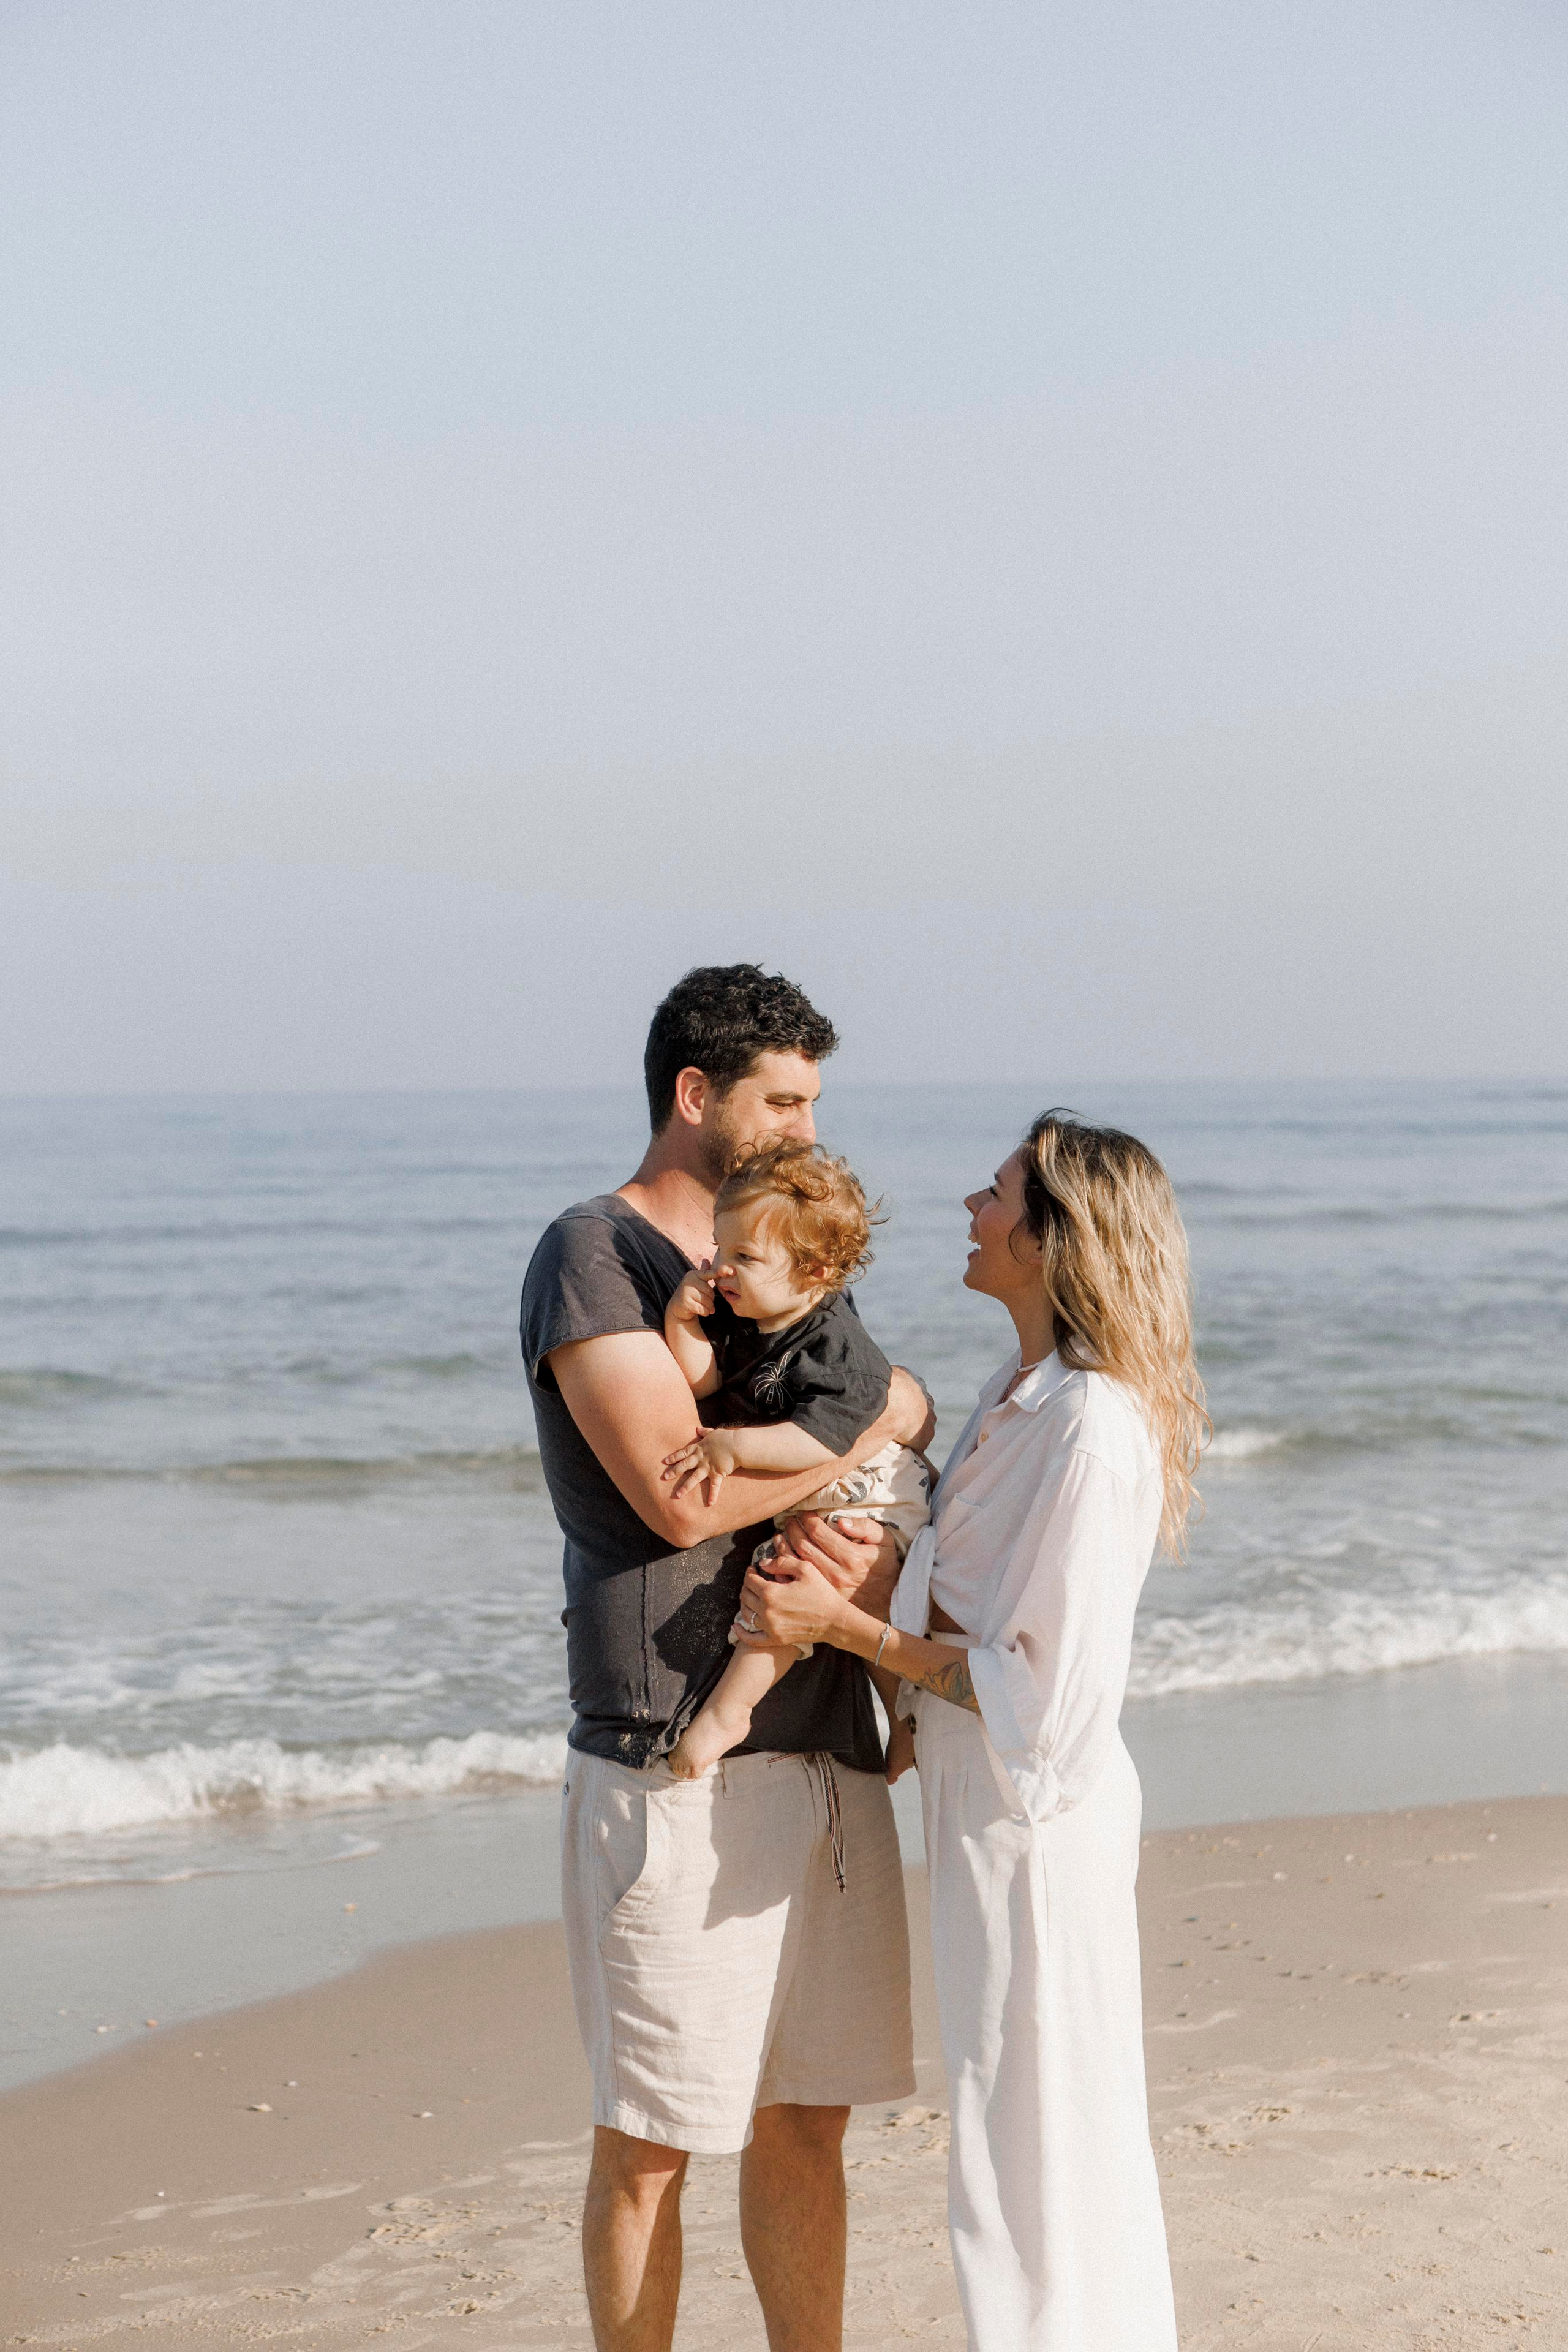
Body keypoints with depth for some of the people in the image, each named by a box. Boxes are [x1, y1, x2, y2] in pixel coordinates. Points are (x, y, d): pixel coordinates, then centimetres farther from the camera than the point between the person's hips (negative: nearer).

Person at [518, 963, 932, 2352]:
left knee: (805, 2124, 11)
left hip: (828, 1752, 7)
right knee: (650, 2144, 1)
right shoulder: (591, 1256, -6)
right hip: (673, 1763, -7)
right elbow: (679, 1492, -19)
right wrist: (882, 1420, -7)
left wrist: (876, 1546, -9)